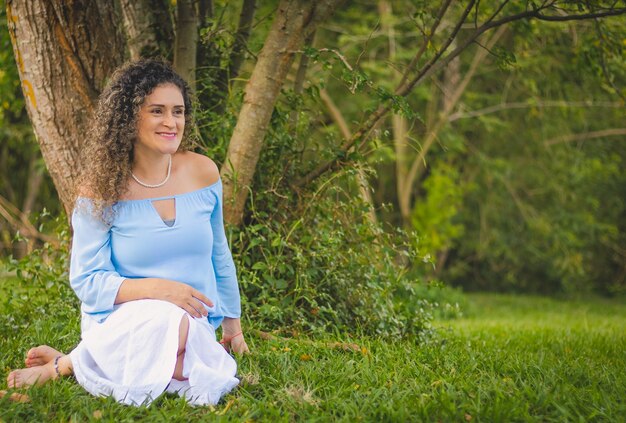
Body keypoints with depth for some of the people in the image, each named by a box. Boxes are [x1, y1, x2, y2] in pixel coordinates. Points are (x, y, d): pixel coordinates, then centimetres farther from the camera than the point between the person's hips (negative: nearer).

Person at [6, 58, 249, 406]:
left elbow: (218, 255, 15)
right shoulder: (101, 191, -8)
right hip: (120, 320, -4)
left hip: (196, 324, 5)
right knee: (170, 322, -41)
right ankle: (68, 362, -12)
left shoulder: (203, 173, 1)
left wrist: (232, 324, 21)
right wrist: (156, 289, -23)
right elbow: (86, 280, -8)